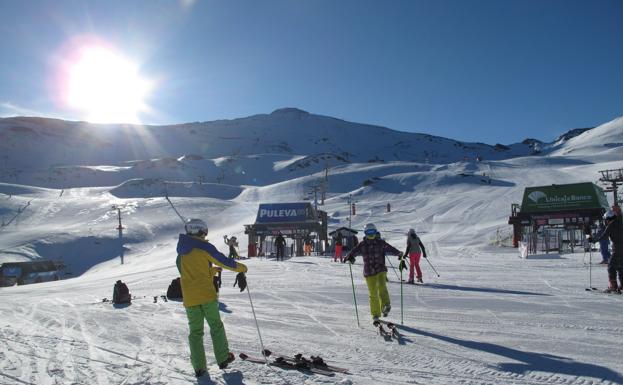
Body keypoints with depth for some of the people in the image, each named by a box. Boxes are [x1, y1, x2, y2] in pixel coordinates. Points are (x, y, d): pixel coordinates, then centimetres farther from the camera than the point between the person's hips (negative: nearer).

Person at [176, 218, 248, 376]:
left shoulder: (181, 252, 11)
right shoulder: (204, 247, -9)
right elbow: (224, 261, -10)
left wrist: (212, 269, 27)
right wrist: (242, 268, 4)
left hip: (189, 297, 5)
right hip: (206, 294, -4)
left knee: (195, 331, 9)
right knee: (216, 326, 10)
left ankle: (199, 367, 7)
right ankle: (223, 358, 14)